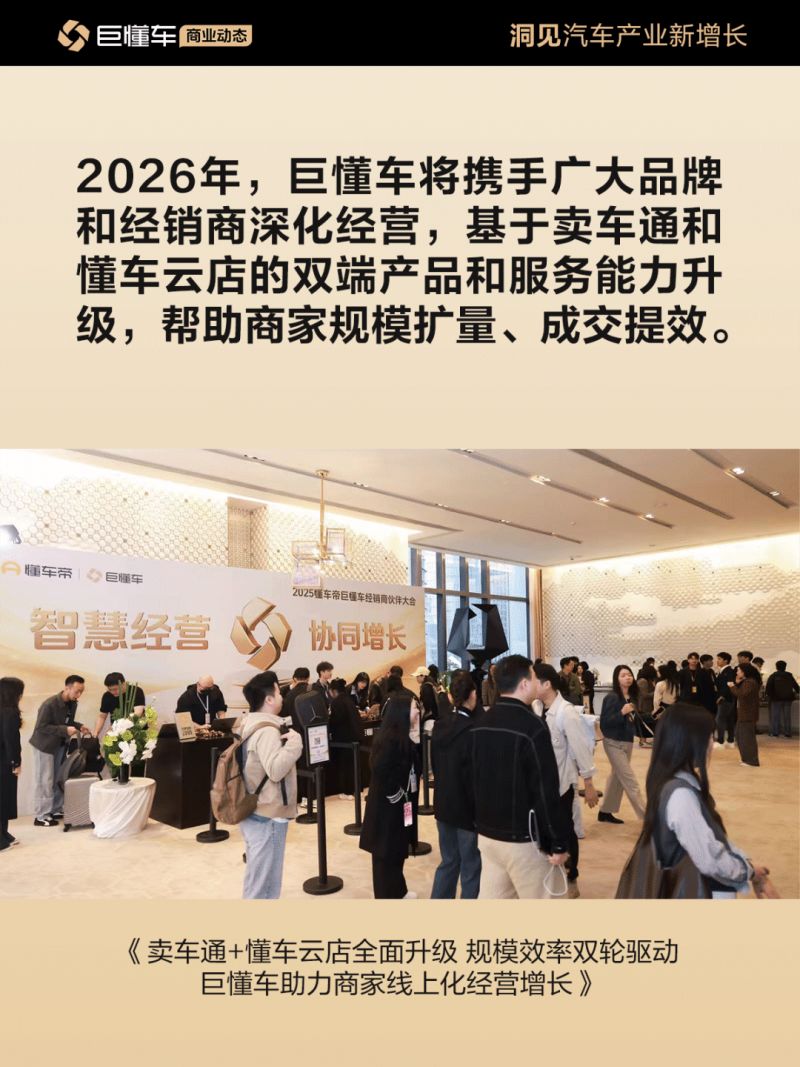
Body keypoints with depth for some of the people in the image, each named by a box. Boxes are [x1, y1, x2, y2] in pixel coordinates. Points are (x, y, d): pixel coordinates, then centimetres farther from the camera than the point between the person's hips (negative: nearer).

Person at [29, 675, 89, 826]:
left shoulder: (73, 703, -5)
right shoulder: (50, 704, -28)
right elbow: (40, 727, -27)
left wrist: (80, 726, -10)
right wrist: (65, 730, -32)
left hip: (60, 745, 7)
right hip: (44, 745, -7)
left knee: (59, 780, 12)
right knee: (45, 782, -1)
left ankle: (56, 810, 24)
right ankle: (41, 817, 9)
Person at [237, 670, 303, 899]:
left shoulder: (251, 725, 10)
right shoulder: (267, 730, -21)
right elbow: (276, 770, -32)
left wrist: (286, 741, 11)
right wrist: (294, 741, -25)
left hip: (254, 813, 10)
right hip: (268, 817, -10)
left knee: (256, 880, 21)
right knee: (263, 885, 0)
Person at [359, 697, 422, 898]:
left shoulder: (401, 736, 6)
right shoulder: (390, 738, -24)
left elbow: (413, 766, 10)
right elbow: (380, 769, -30)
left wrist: (414, 740, -3)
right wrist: (396, 794, -18)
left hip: (400, 802, 9)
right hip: (388, 803, -9)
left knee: (396, 848, 21)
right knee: (387, 851, 5)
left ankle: (397, 891, 34)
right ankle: (387, 895, 18)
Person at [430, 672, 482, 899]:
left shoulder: (440, 724, 0)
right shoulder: (472, 729, -21)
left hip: (442, 802, 7)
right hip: (467, 807, -7)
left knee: (448, 861, 20)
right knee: (471, 867, 8)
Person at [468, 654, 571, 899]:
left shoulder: (479, 726, 5)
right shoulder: (532, 727, -18)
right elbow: (546, 791, -19)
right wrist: (559, 842, -11)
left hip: (486, 834, 7)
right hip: (522, 839, -7)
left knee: (490, 898, 13)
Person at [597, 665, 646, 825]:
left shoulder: (632, 697, 4)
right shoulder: (611, 698, -17)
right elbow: (604, 723, -21)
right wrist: (622, 712, -29)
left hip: (627, 742, 8)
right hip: (614, 743, -8)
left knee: (617, 777, 14)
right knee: (629, 780, -4)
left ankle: (605, 812, 26)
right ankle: (646, 815, 1)